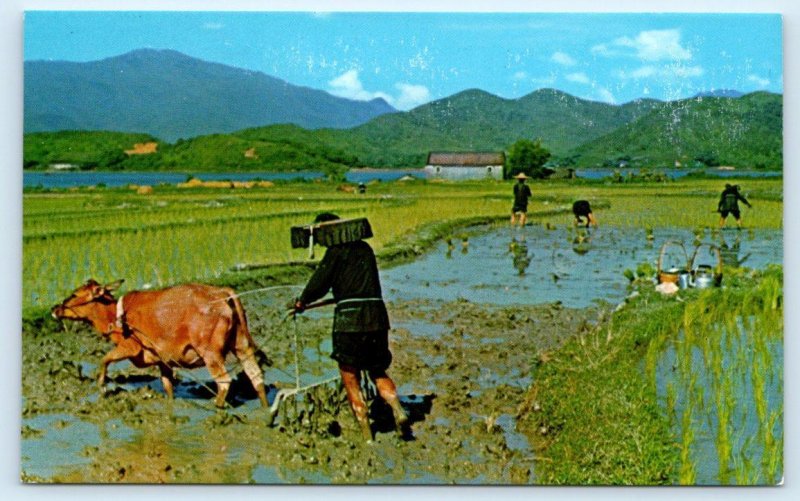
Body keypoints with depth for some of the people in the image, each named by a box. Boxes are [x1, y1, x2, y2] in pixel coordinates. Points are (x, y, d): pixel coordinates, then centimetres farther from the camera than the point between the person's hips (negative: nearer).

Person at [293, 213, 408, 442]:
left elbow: (320, 281, -2)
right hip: (377, 315, 6)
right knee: (379, 372, 19)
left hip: (349, 316, -6)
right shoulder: (365, 248, 17)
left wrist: (302, 302, 16)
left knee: (350, 378, 6)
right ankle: (397, 409, -7)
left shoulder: (336, 250, -4)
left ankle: (367, 434, 4)